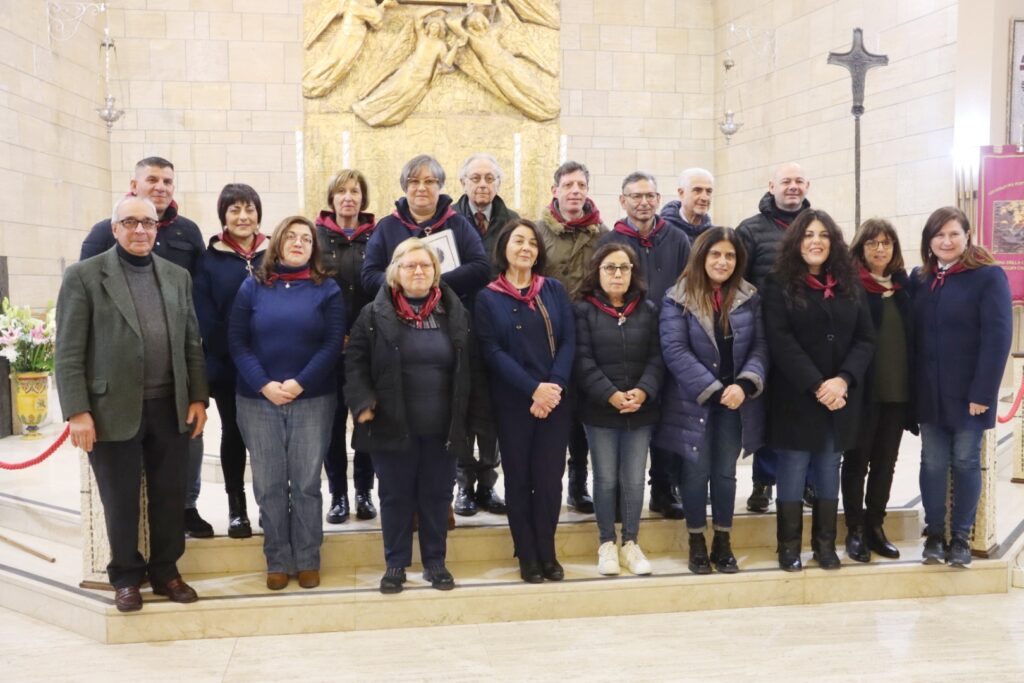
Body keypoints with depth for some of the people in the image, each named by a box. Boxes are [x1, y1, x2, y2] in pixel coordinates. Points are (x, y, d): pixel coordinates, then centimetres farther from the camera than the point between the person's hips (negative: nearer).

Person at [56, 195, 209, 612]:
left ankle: (165, 572, 28)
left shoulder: (177, 276, 10)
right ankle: (126, 578, 26)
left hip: (170, 408, 4)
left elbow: (192, 344, 11)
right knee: (120, 502, 9)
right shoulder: (84, 276, -4)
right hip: (114, 410, -3)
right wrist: (77, 411, -13)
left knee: (169, 497, 11)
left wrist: (198, 398, 4)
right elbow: (68, 352, -7)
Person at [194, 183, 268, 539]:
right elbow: (205, 317, -4)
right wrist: (233, 353, -12)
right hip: (226, 366, 0)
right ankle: (236, 509, 19)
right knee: (233, 433, 9)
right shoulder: (210, 259, 1)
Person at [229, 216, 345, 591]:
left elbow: (333, 343, -4)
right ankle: (277, 562, 16)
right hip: (258, 400, 1)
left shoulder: (327, 289, 4)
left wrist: (300, 383, -15)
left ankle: (308, 561, 15)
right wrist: (264, 384, -13)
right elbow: (237, 341, 1)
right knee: (269, 486, 5)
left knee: (306, 484, 4)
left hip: (313, 399, -1)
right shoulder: (252, 286, 7)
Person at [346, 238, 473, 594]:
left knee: (437, 495, 11)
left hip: (441, 427, 2)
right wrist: (363, 403, -13)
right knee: (396, 496, 8)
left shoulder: (455, 313, 5)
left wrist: (466, 417, 4)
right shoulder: (375, 315, -1)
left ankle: (435, 562, 25)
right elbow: (355, 363, 0)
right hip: (393, 426, -2)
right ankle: (395, 564, 22)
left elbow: (468, 369, 9)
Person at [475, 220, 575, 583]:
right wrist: (533, 389, -16)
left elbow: (568, 341, 2)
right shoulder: (487, 298, 2)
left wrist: (554, 387, -13)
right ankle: (527, 556, 17)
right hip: (512, 403, -1)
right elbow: (492, 352, -7)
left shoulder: (554, 290, 8)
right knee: (519, 478, 6)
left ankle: (547, 553, 18)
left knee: (550, 477, 3)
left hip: (554, 400, 2)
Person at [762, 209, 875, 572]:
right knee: (793, 473, 1)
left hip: (841, 397, 3)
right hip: (795, 397, -3)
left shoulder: (850, 285, 10)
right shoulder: (779, 285, -2)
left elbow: (865, 339, 4)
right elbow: (781, 342, -11)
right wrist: (816, 386, -18)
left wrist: (843, 380, -13)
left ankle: (825, 543, 21)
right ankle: (789, 545, 12)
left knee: (828, 472, 10)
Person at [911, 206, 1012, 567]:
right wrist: (912, 385, -1)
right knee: (932, 462, 7)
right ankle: (934, 533, 18)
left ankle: (961, 536, 17)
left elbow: (997, 337, -13)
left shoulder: (989, 276, -7)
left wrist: (982, 392, -17)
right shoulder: (919, 278, 7)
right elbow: (913, 333, 7)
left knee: (965, 462, 6)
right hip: (929, 392, 4)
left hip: (968, 392, -4)